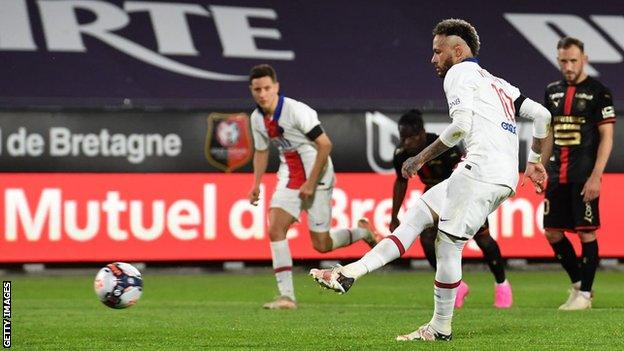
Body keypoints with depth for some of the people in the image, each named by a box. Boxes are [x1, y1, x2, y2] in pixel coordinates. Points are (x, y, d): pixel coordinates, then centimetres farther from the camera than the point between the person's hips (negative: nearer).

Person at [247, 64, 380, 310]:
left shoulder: (296, 111, -21)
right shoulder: (257, 119, 0)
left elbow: (325, 145, -19)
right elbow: (261, 151, 17)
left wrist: (311, 183, -19)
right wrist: (256, 184, 5)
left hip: (317, 177, -6)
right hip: (289, 176, 6)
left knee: (321, 245, -2)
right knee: (275, 228, -13)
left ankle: (362, 232, 29)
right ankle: (286, 296, -10)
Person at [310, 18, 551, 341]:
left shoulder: (460, 73, 3)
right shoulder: (499, 85, 29)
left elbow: (462, 124, -13)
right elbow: (542, 115, 23)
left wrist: (421, 158, -7)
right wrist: (533, 162, 31)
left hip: (482, 169, -9)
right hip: (505, 178, 9)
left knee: (448, 243, -4)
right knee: (418, 213, 10)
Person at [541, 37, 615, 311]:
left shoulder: (598, 92, -6)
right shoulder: (553, 91, 12)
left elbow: (607, 137, -9)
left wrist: (595, 177, -16)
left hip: (584, 177, -6)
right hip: (557, 175, 6)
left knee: (586, 233, -3)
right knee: (552, 232, 6)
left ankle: (584, 293, 4)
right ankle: (577, 282, 21)